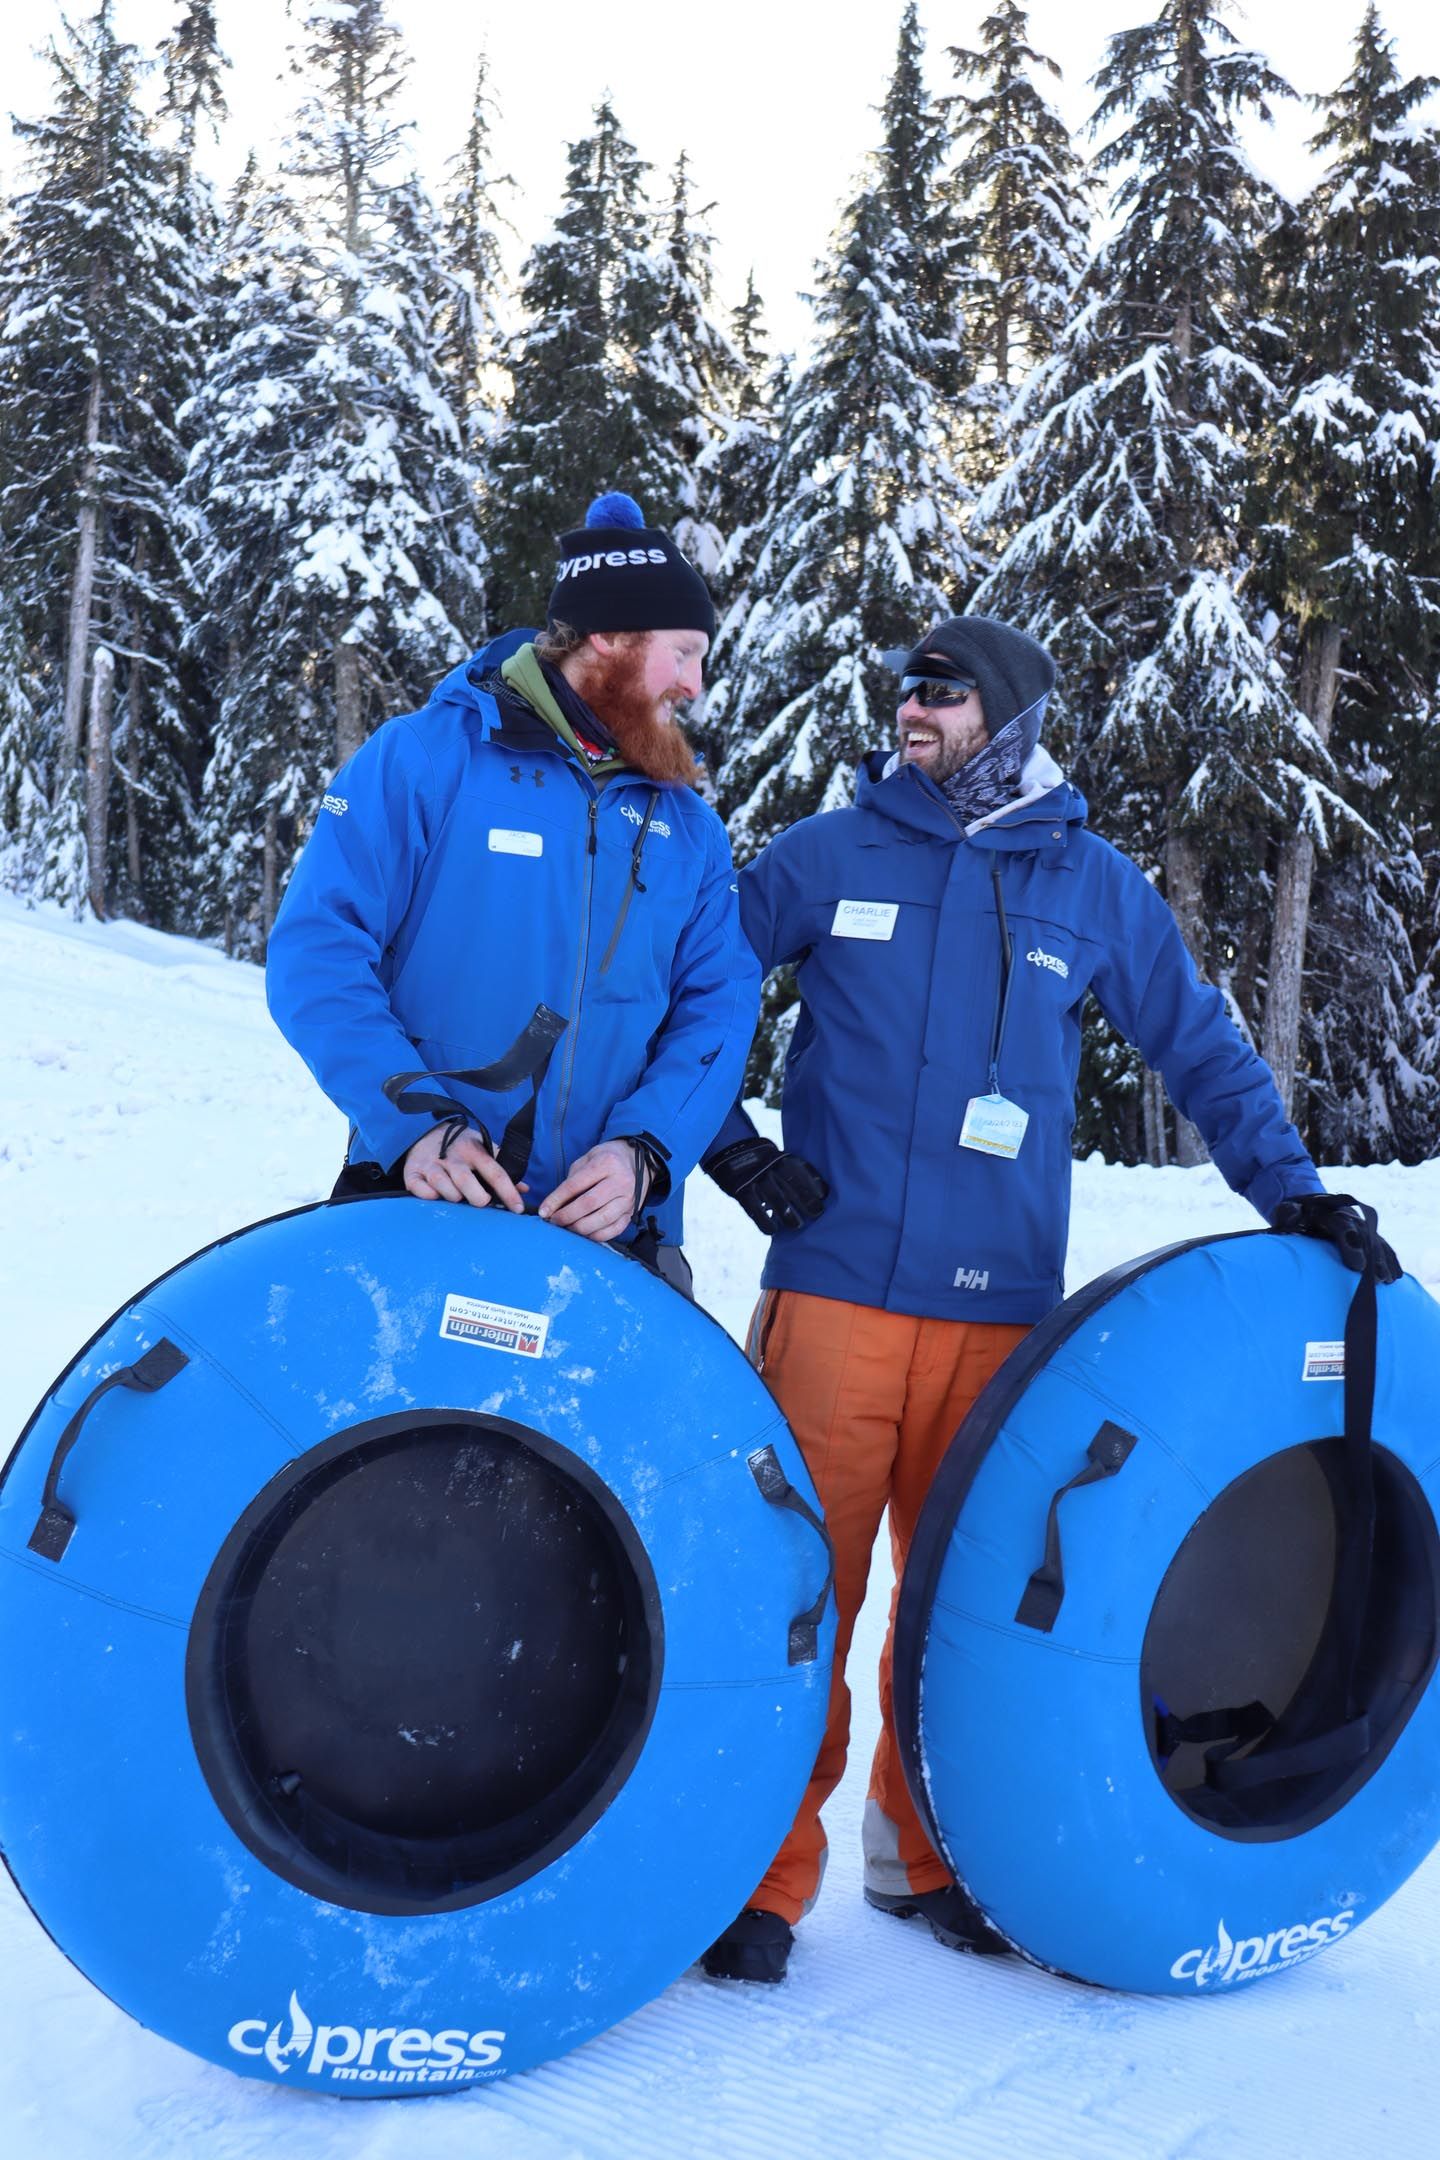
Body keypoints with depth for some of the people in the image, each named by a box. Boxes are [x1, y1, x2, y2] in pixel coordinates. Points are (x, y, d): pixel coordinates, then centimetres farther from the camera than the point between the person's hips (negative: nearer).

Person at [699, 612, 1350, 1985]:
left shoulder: (1091, 884, 10)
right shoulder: (829, 855, 7)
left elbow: (1200, 1049, 15)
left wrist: (1294, 1195, 8)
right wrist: (726, 1144, 3)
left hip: (999, 1310, 2)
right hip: (833, 1289, -1)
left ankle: (927, 1855, 28)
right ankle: (766, 1875, 12)